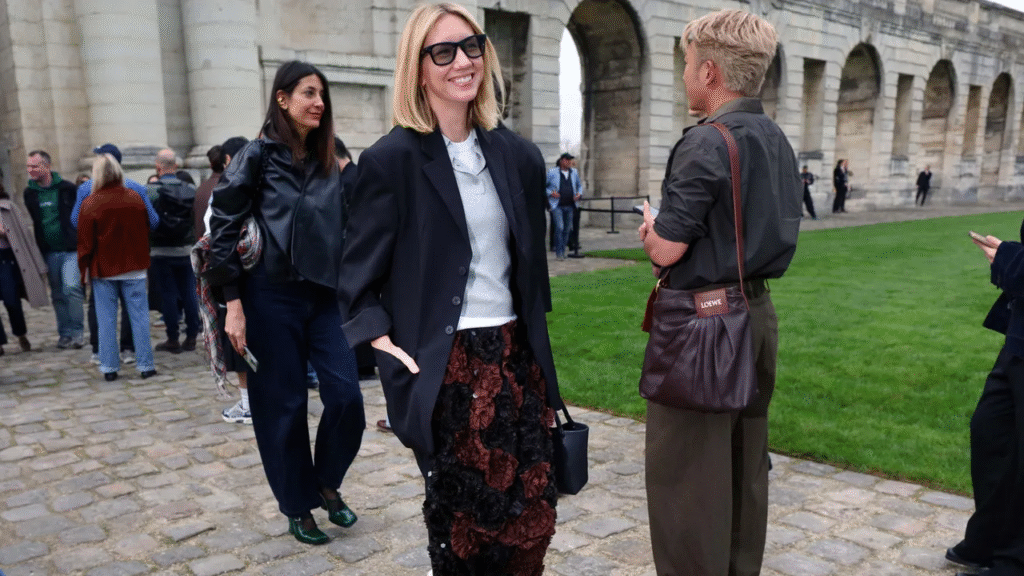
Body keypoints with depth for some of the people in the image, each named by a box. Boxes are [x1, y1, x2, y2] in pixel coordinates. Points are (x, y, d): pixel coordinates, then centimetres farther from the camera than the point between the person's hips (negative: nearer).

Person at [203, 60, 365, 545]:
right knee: (283, 406, 4)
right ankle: (297, 507, 22)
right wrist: (233, 303, -13)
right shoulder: (258, 155, -5)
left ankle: (327, 483, 23)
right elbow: (224, 229, -7)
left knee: (346, 396, -3)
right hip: (272, 297, -4)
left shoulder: (329, 162, 11)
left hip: (325, 296, 5)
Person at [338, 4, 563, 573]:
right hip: (446, 363, -4)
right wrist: (386, 344, -16)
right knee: (463, 520, 8)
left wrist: (538, 354, 14)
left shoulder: (512, 153, 7)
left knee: (533, 515, 8)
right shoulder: (392, 158, -8)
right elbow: (359, 274, -3)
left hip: (515, 353, 5)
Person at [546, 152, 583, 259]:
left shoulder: (574, 172, 13)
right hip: (557, 205, -5)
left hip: (570, 206, 5)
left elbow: (579, 185, 25)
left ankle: (563, 251, 20)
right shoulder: (552, 172, -1)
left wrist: (579, 194, 5)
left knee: (567, 229, 8)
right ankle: (558, 252, -7)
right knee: (559, 228, -15)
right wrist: (550, 193, -13)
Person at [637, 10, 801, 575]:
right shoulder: (778, 141, 9)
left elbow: (666, 250, -19)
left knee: (686, 472, 2)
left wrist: (651, 226, 3)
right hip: (756, 313, 9)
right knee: (745, 462, 19)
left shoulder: (706, 142, -18)